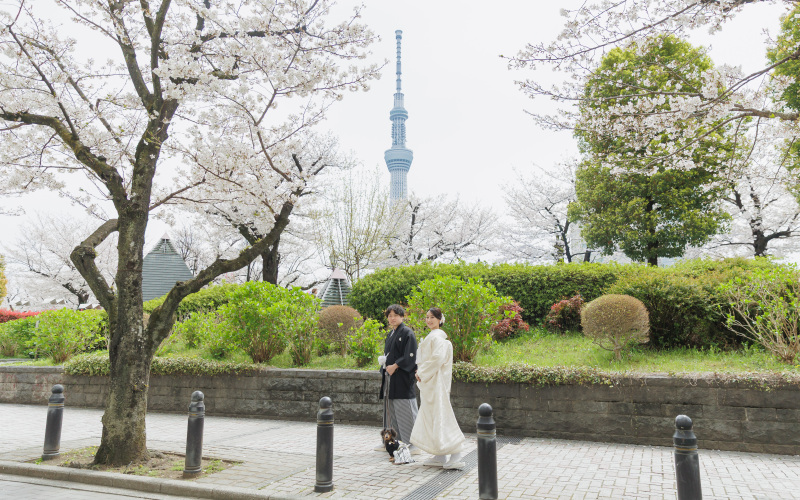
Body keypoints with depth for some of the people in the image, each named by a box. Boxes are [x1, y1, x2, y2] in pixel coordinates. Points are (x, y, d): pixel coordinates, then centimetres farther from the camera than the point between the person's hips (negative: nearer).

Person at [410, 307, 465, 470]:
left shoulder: (436, 336, -14)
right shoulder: (432, 336, 16)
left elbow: (438, 357, -24)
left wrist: (422, 372, -16)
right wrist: (421, 372, 12)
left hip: (435, 383, -10)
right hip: (429, 382, 10)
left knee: (440, 417, -8)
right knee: (431, 418, 12)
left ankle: (456, 457, -5)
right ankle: (440, 457, 17)